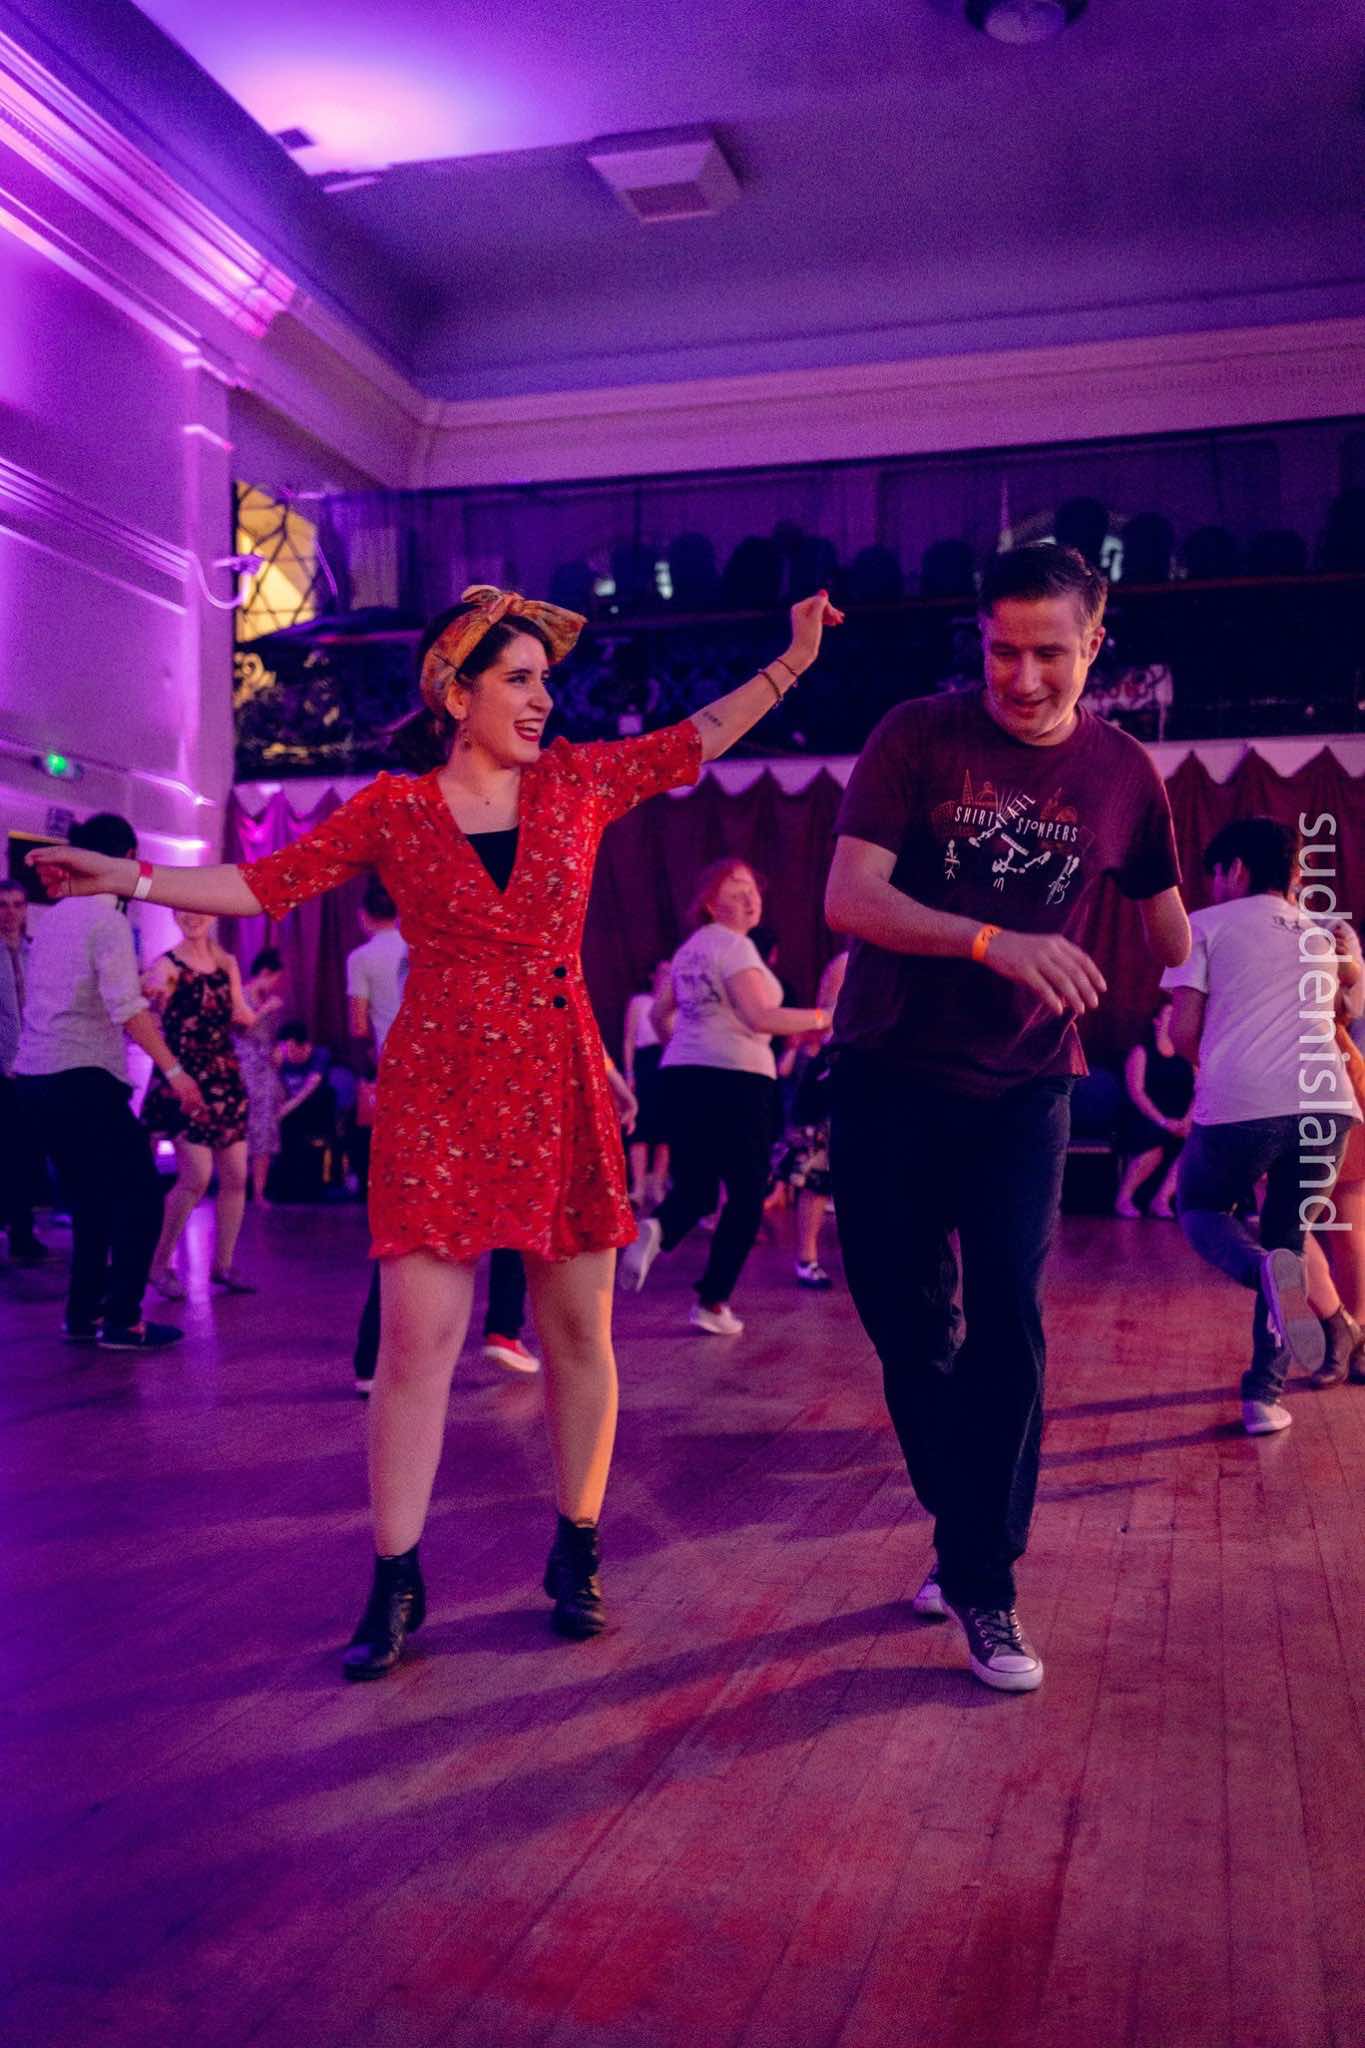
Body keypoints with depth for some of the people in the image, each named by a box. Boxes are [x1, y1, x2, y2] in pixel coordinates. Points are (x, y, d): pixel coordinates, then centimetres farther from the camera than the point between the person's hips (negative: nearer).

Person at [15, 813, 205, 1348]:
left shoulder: (55, 917, 16)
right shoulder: (108, 919, -10)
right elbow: (126, 1008, -21)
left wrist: (138, 994, 40)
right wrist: (173, 1069, -23)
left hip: (36, 1079, 9)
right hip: (82, 1079, -9)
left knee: (92, 1200, 18)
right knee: (140, 1194, 0)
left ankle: (82, 1315, 20)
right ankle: (122, 1320, 0)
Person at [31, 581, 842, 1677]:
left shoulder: (576, 781, 8)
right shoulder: (392, 809, 3)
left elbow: (697, 738, 17)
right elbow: (266, 885, 4)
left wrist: (793, 660, 15)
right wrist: (129, 877, -4)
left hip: (561, 1089, 2)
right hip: (439, 1090, -2)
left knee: (578, 1328, 6)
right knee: (419, 1335, -5)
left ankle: (577, 1554, 23)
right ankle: (395, 1582, 10)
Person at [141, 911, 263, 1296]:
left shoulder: (227, 964, 10)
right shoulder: (168, 964, -5)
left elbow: (245, 1021, 14)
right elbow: (152, 993, -24)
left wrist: (246, 1015, -8)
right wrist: (151, 992, -46)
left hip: (225, 1079, 6)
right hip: (183, 1079, -6)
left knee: (236, 1177, 5)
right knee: (196, 1176, -13)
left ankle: (223, 1265, 18)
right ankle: (160, 1264, 4)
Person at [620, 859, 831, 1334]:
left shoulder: (688, 948, 17)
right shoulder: (734, 946, -10)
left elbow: (661, 1015, 23)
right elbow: (759, 1017, -20)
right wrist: (819, 1018, -10)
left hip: (681, 1076, 8)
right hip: (735, 1078, -8)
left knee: (694, 1187, 12)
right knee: (746, 1193, 4)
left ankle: (655, 1230, -21)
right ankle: (711, 1303, 4)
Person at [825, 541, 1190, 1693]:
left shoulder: (1123, 774, 1)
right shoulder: (919, 736, -7)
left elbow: (1174, 932, 14)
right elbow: (849, 898, -19)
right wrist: (993, 941, -32)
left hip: (1022, 1089, 1)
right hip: (891, 1080, 0)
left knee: (1006, 1326, -8)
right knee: (907, 1324, 8)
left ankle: (983, 1582, 7)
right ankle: (964, 1532, 30)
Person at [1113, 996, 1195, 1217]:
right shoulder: (1141, 1052, 5)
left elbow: (1197, 1093, 7)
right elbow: (1135, 1093, -7)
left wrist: (1188, 1120, -14)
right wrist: (1163, 1121, -19)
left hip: (1178, 1124, 4)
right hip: (1143, 1121, -4)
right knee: (1156, 1143, -34)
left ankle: (1161, 1200, -21)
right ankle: (1123, 1198, -14)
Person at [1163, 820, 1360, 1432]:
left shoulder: (1206, 925, 11)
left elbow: (1182, 1032, 5)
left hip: (1238, 1103, -4)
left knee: (1200, 1209, 22)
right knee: (1288, 1237, 21)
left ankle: (1265, 1272, -13)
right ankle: (1264, 1394, 10)